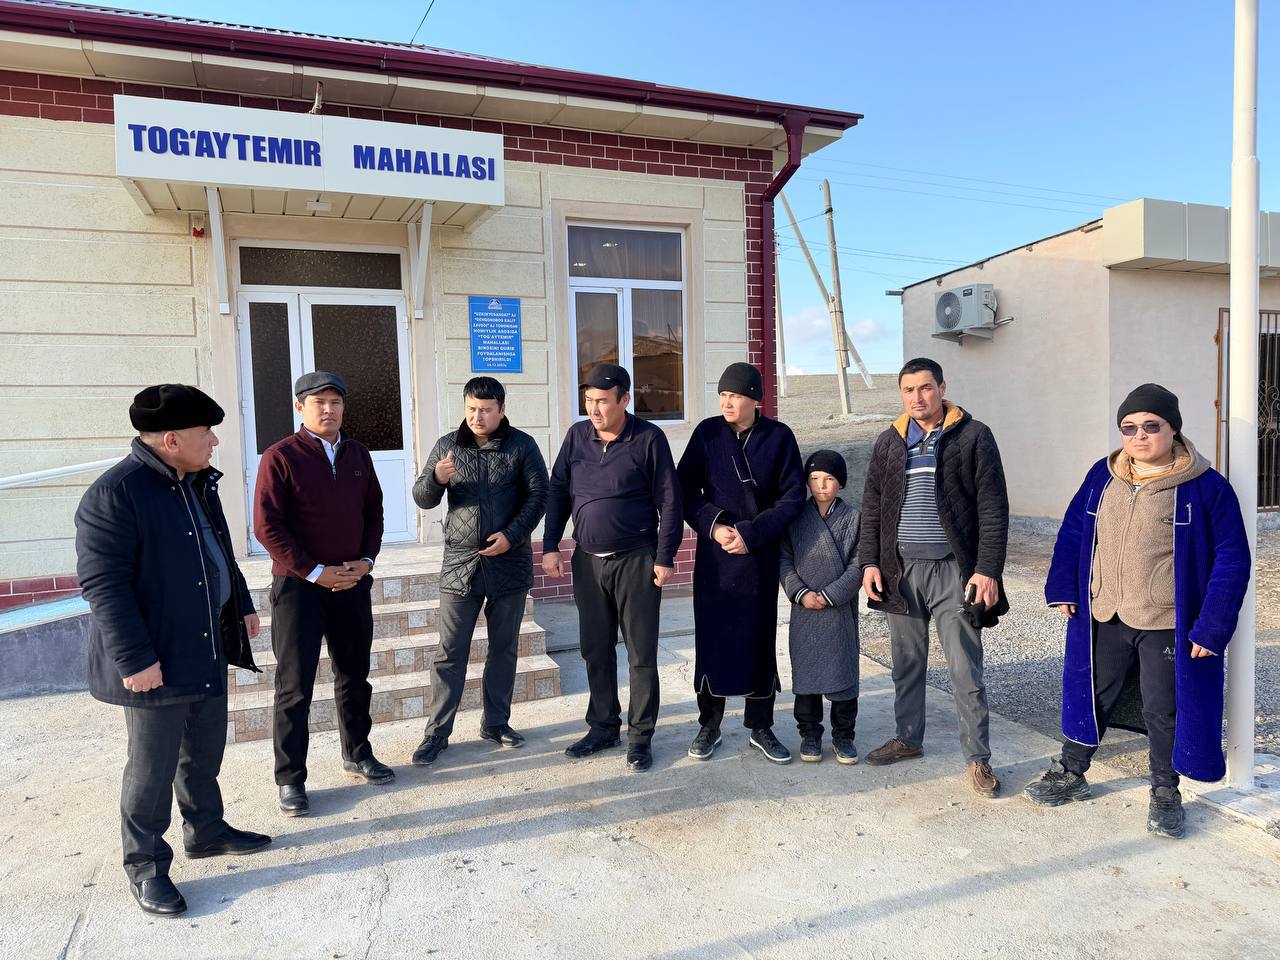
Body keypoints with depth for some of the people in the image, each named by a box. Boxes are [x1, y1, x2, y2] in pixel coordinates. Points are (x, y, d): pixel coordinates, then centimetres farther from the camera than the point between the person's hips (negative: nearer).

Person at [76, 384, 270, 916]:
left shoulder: (199, 481, 8)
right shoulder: (113, 494, -20)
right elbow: (102, 583, -21)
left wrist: (242, 605, 20)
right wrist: (135, 658, -22)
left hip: (209, 648, 8)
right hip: (156, 659, -8)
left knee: (205, 752, 20)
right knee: (153, 766, 6)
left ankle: (206, 830, 39)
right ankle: (146, 866, 24)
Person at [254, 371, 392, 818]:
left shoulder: (358, 454, 8)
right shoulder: (280, 457, -9)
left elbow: (373, 512, 12)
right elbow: (267, 526, -12)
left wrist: (366, 560, -2)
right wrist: (315, 572, -15)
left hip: (353, 583, 5)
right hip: (299, 586, -5)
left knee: (354, 675, 16)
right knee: (295, 686, 2)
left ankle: (357, 755, 33)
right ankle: (290, 780, 15)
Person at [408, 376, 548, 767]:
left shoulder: (521, 446, -1)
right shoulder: (447, 445, 3)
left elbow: (538, 495, -2)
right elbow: (423, 499, 3)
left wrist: (512, 534, -14)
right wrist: (436, 479, -20)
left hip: (509, 562, 0)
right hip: (460, 562, 0)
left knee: (504, 649, 11)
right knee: (449, 654, 4)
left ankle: (496, 722, 26)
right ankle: (436, 733, 14)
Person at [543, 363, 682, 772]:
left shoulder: (648, 438, -8)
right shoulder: (577, 436, 4)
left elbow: (668, 501, -7)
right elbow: (557, 492, 9)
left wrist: (665, 557, -9)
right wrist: (550, 547, 3)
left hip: (636, 560, -4)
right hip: (587, 560, 5)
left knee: (641, 653, 3)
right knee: (595, 650, 13)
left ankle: (640, 736, 16)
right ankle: (603, 727, 28)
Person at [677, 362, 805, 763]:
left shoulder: (779, 437, -2)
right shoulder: (707, 432, 0)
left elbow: (793, 497, -4)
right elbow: (685, 489, 1)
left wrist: (751, 534, -14)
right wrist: (712, 526, -14)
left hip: (760, 556, 0)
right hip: (713, 555, 0)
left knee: (760, 639, 8)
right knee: (711, 637, 4)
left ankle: (760, 727, 22)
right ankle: (709, 725, 20)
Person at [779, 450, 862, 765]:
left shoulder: (852, 518, -1)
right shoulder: (796, 517, 3)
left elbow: (857, 565, -5)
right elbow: (785, 560, 1)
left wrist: (829, 595, -13)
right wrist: (801, 593, -12)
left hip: (840, 609, -1)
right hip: (804, 609, 1)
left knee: (843, 670, 5)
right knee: (805, 671, 8)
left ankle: (843, 735, 20)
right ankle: (810, 733, 22)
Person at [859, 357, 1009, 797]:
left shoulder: (973, 436, -3)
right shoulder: (889, 442, 9)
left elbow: (993, 509, -6)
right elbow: (872, 507, 11)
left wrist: (988, 569, -12)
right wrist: (870, 562, 3)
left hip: (953, 571, -4)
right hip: (900, 571, 4)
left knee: (965, 671, 1)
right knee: (906, 664, 15)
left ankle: (978, 757, 14)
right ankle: (908, 738, 31)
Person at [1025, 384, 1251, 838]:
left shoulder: (1206, 486, -10)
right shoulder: (1102, 476, 1)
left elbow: (1231, 559, -9)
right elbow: (1072, 532, 8)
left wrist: (1211, 627, -14)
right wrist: (1063, 589, 0)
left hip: (1168, 625, -3)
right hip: (1103, 618, 4)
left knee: (1163, 710, 10)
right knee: (1090, 695, 15)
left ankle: (1165, 794, 31)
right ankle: (1070, 774, 32)